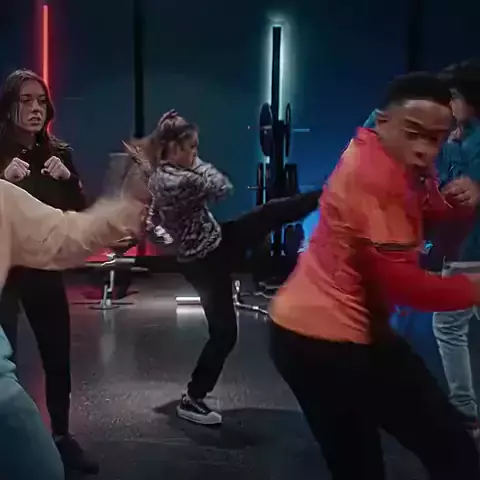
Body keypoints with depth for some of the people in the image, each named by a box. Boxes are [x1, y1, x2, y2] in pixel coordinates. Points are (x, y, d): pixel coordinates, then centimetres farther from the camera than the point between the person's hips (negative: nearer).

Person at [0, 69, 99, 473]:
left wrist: (67, 178, -15)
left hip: (45, 268, 3)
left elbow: (81, 211, 2)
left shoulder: (59, 153, 3)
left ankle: (61, 437, 23)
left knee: (58, 356, 7)